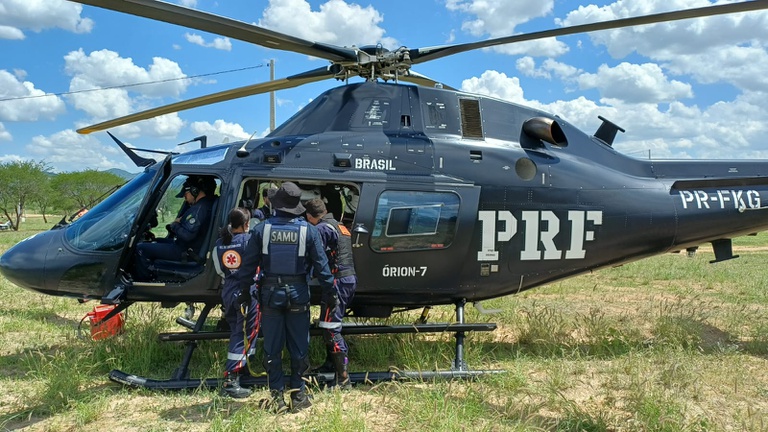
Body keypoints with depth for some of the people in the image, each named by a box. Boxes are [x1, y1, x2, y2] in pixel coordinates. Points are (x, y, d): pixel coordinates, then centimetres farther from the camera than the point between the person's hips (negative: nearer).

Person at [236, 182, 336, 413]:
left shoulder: (261, 229, -4)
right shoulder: (308, 230, -5)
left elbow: (248, 264, -1)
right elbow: (321, 265, -4)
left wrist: (244, 291, 8)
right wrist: (329, 291, 4)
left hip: (270, 292, 1)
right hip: (297, 293, 0)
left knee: (272, 348, 9)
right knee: (299, 347, 9)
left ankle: (276, 397, 14)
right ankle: (298, 396, 15)